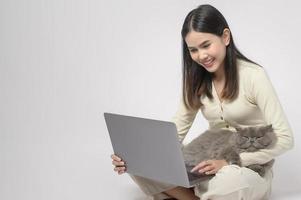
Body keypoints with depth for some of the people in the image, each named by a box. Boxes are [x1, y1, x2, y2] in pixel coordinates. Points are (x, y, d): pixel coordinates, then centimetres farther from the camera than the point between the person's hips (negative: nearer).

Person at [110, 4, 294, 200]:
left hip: (250, 168, -5)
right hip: (212, 165, 5)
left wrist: (229, 162, -25)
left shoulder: (253, 75, -13)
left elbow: (285, 139, -16)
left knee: (229, 182, -42)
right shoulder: (197, 81, 3)